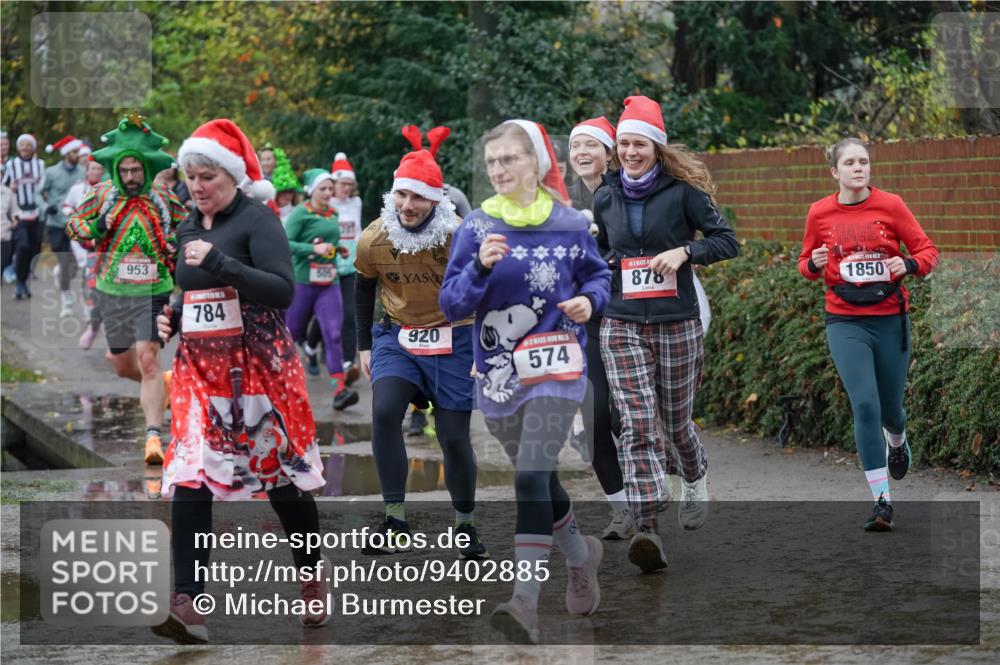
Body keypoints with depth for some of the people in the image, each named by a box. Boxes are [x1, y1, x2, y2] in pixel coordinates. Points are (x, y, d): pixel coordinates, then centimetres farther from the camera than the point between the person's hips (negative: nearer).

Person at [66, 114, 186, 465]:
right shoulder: (103, 194, 1)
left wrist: (177, 246, -7)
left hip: (153, 293, -3)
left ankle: (154, 436, -19)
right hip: (113, 293, 3)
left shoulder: (164, 199, -2)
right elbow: (72, 223, 9)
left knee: (148, 358, -17)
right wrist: (96, 227, -11)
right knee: (122, 365, 13)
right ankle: (161, 385, 46)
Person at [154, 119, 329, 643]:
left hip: (259, 365, -5)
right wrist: (171, 318, 6)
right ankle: (188, 605, -14)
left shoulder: (257, 220, -9)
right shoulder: (189, 228, 12)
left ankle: (311, 576, 29)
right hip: (199, 366, 5)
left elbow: (283, 290, -21)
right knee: (188, 480, -9)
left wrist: (218, 262, -28)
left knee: (282, 474, 6)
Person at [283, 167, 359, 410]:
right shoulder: (300, 213, -6)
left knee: (333, 334, -10)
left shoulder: (333, 214, 12)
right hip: (302, 281, -4)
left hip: (329, 283, 4)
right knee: (292, 333, 9)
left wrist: (338, 249, 13)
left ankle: (339, 390, -18)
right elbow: (285, 243, -17)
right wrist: (314, 249, -24)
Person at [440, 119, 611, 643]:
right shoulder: (476, 227, -1)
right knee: (539, 479, 16)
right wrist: (480, 268, -22)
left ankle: (525, 600, -21)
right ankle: (580, 553, 43)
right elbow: (452, 305, -4)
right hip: (497, 372, 3)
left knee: (532, 477, -17)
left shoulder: (569, 225, -1)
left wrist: (589, 301, -7)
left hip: (555, 367, -3)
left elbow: (598, 275, 15)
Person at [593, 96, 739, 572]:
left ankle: (695, 480, 45)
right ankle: (646, 531, -20)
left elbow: (727, 241, -3)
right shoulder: (605, 199, 9)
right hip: (622, 324, 2)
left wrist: (684, 251, -17)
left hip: (677, 323, -2)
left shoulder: (682, 191, -3)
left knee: (676, 422, 10)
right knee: (637, 425, -13)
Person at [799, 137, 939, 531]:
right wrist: (814, 265, -11)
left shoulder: (890, 205, -4)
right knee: (865, 405, -15)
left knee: (890, 407, 12)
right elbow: (806, 265, 12)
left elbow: (928, 251, 0)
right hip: (845, 323, -1)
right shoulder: (820, 213, -1)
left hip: (890, 319, 1)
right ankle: (882, 501, -10)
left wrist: (908, 264, -20)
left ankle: (897, 443, 52)